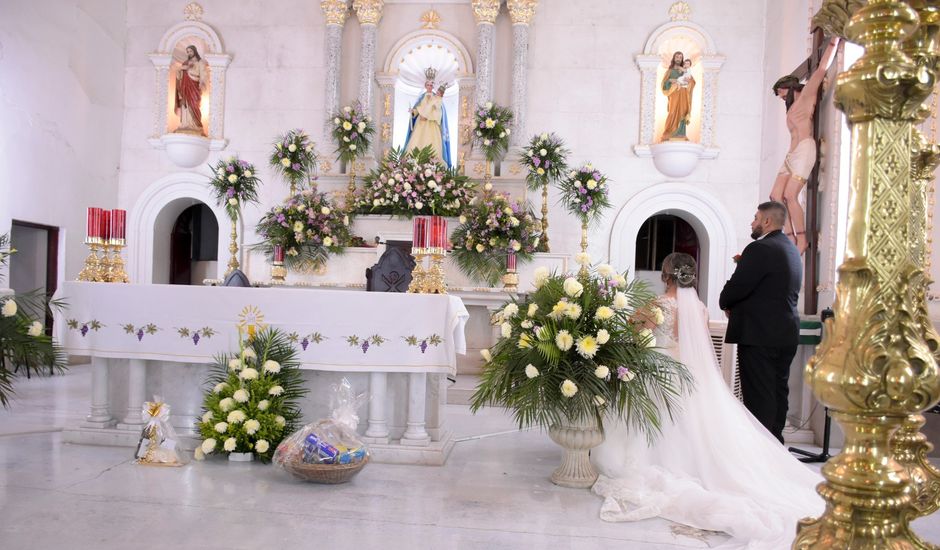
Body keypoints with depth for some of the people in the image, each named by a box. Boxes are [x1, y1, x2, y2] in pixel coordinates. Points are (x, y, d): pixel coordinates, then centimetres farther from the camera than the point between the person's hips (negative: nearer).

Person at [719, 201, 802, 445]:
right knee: (778, 392, 15)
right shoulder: (791, 249, 15)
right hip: (786, 334, 9)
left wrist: (725, 303, 4)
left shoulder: (760, 249, -15)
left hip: (759, 335, -9)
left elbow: (736, 288, -18)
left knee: (758, 397, -4)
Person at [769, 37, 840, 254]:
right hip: (791, 154, 9)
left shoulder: (806, 95, 6)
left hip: (804, 150, -9)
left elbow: (822, 69, -3)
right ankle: (791, 238, -3)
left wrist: (834, 41, -3)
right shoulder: (793, 107, 29)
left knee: (790, 195, -18)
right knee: (776, 196, -2)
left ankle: (802, 240, -14)